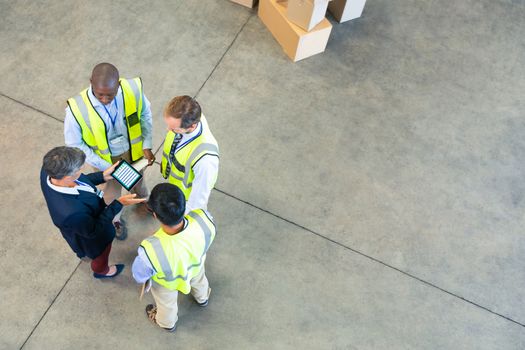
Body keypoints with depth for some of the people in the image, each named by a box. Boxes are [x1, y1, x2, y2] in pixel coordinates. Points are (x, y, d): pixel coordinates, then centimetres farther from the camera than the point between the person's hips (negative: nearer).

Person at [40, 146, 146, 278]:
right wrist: (119, 204, -31)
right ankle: (101, 271, 66)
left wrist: (102, 176, -12)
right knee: (101, 254, 31)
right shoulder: (71, 212, -51)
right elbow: (93, 231, -29)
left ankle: (82, 251, 75)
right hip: (92, 239, -5)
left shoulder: (49, 169, -31)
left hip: (84, 220, 5)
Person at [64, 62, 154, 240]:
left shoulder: (133, 89, -31)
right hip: (106, 158, -2)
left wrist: (147, 146, -16)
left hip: (133, 149, 2)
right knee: (112, 191, 26)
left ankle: (142, 199, 70)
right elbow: (75, 144, -20)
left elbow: (145, 114, -9)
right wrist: (105, 167, -22)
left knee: (138, 179, 34)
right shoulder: (77, 108, -36)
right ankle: (115, 219, 61)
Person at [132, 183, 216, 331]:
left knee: (166, 303, 35)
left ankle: (167, 323, 68)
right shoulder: (203, 219, -41)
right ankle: (202, 297, 74)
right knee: (199, 280, 40)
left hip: (167, 283, -2)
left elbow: (140, 276, -24)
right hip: (196, 266, 2)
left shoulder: (151, 251, -49)